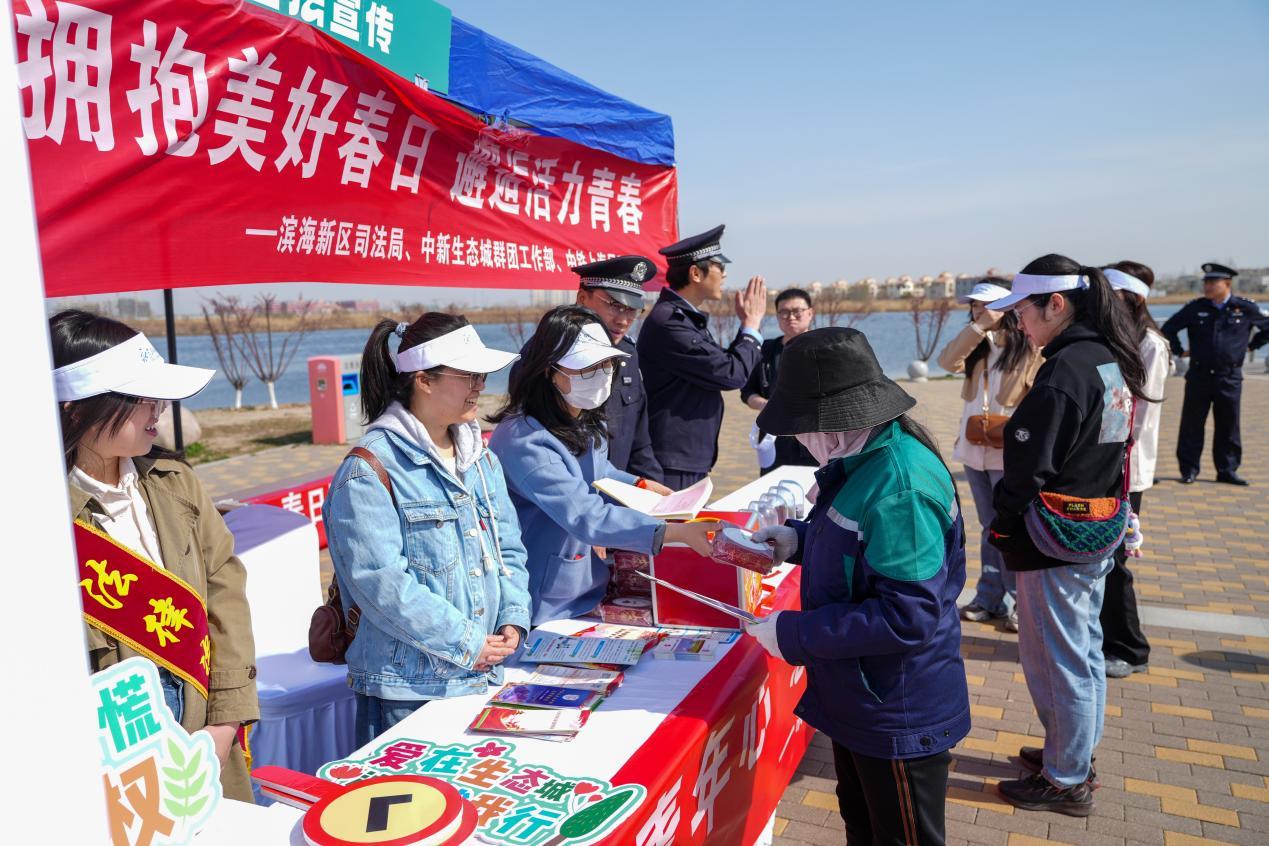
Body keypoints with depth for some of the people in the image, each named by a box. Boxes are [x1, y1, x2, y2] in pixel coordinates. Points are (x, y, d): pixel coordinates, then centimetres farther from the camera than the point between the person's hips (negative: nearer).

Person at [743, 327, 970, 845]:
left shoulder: (900, 489, -31)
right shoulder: (861, 462, 0)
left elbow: (908, 619, -33)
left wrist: (793, 634, -26)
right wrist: (798, 540, 0)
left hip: (900, 715, -9)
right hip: (856, 696, 9)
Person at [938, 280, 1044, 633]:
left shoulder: (1031, 347, -9)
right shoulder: (979, 345, 11)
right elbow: (948, 362, -6)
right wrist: (977, 327, -12)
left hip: (1009, 454, -6)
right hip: (975, 450, 6)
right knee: (989, 528, 15)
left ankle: (1018, 602, 11)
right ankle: (990, 598, 24)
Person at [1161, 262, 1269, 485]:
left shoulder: (1246, 308, -1)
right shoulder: (1195, 308, -1)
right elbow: (1168, 329, 9)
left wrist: (1251, 346, 11)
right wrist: (1179, 351, 8)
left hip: (1230, 377, 0)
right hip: (1199, 376, 0)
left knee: (1228, 426, 7)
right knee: (1192, 425, 2)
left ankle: (1227, 470, 17)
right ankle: (1189, 470, 10)